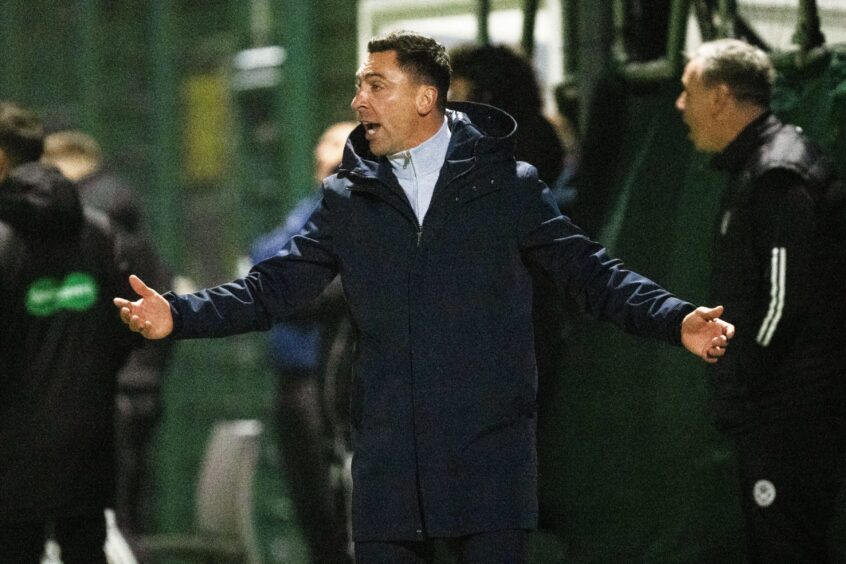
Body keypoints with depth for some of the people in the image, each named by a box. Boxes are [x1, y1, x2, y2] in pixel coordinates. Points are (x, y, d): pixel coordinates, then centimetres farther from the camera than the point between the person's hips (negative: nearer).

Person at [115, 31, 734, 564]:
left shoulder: (509, 186, 4)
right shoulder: (348, 200, 11)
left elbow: (592, 271, 1)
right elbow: (274, 286, 7)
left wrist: (678, 321, -14)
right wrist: (177, 314, -7)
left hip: (490, 452, -3)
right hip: (388, 458, 3)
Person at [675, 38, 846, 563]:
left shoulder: (781, 175, -17)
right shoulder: (756, 169, 17)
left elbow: (785, 301, -22)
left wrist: (739, 391, -15)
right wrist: (734, 391, 17)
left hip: (792, 416, -11)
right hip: (771, 415, 11)